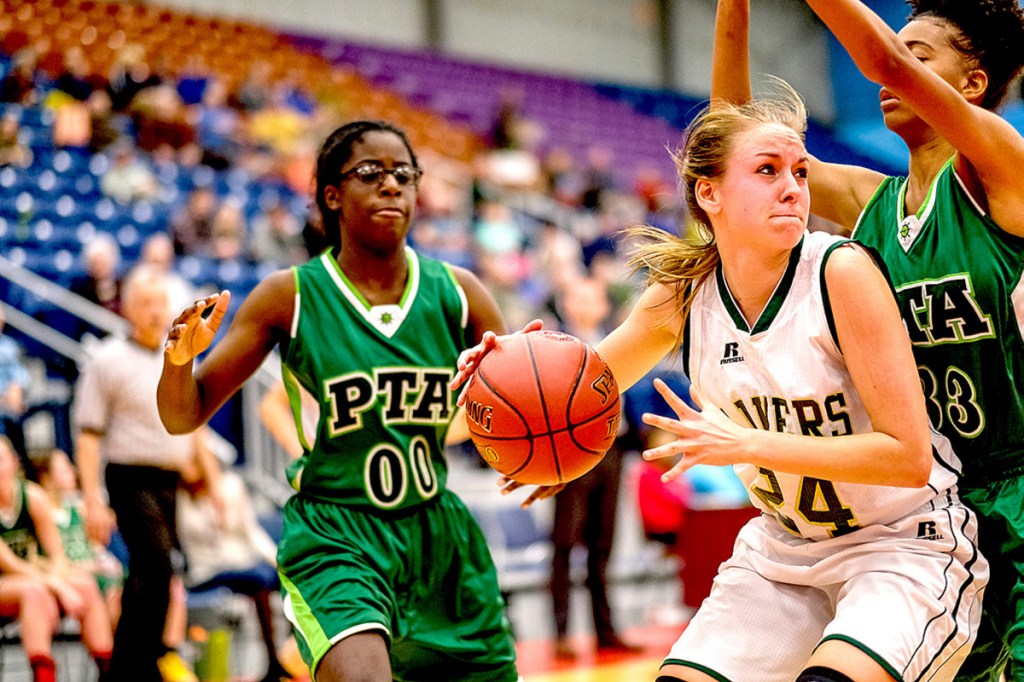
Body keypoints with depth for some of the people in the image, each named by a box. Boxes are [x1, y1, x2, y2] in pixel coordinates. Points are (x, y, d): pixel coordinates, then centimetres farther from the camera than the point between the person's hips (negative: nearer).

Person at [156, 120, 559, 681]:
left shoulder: (456, 293, 2)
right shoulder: (290, 296, -5)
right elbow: (183, 416, -2)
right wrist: (180, 356, -24)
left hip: (438, 534, 5)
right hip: (333, 536, -4)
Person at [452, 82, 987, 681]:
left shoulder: (842, 272, -21)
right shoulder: (683, 292, -6)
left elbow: (908, 456, -23)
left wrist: (747, 445, -28)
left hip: (908, 541, -5)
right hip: (784, 546, 5)